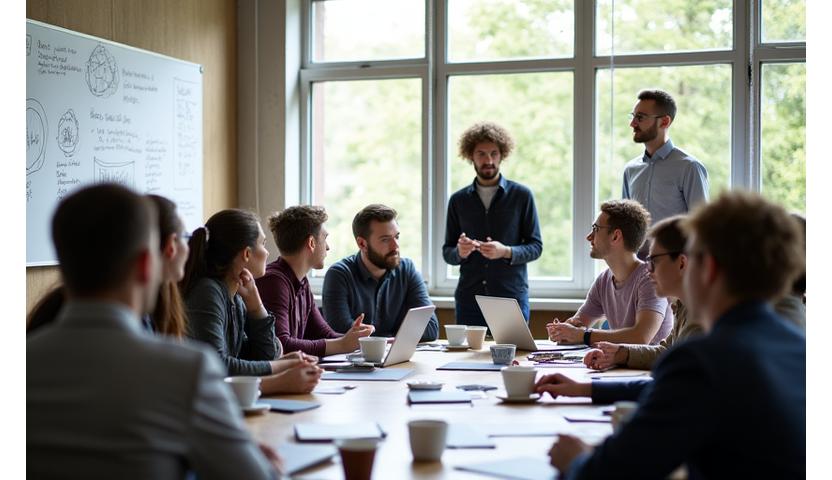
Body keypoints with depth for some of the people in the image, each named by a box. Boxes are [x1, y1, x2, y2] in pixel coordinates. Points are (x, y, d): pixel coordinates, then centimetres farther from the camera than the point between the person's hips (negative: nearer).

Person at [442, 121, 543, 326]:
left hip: (512, 296, -2)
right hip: (469, 299, 2)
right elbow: (447, 253, 11)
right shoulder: (458, 200, 9)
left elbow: (536, 247, 1)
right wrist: (460, 252, -12)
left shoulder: (521, 195, 3)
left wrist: (506, 252, -17)